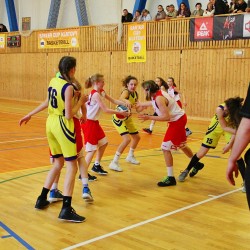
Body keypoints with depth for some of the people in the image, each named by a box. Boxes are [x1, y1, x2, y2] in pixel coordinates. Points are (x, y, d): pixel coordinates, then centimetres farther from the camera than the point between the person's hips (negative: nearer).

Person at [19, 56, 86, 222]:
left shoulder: (53, 81, 7)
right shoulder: (69, 87, -17)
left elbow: (47, 102, 18)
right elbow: (68, 115, -18)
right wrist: (81, 101, -6)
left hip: (51, 124, 9)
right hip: (63, 126, -9)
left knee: (58, 164, 21)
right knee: (72, 166, -6)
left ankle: (42, 199, 28)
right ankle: (66, 210, -11)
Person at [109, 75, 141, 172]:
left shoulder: (135, 94, 1)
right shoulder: (126, 91, -22)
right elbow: (121, 99, -46)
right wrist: (127, 101, -68)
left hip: (127, 118, 9)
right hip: (118, 118, -9)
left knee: (137, 137, 19)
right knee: (127, 139, -23)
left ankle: (130, 156, 43)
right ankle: (114, 162, -14)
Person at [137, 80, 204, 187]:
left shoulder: (159, 98, -26)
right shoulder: (158, 93, 1)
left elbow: (166, 117, -30)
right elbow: (153, 103, 25)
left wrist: (149, 117, -27)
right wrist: (141, 104, 37)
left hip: (177, 121, -10)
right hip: (180, 118, 10)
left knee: (165, 147, -9)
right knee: (181, 145, 27)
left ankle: (170, 178, -4)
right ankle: (196, 164, 50)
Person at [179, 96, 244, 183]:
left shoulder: (238, 112, -33)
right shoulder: (220, 109, -37)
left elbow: (236, 128, -22)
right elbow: (224, 127, -27)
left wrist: (230, 144, -27)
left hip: (230, 127, 1)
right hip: (217, 126, -1)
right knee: (201, 153, 2)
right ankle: (187, 170, 24)